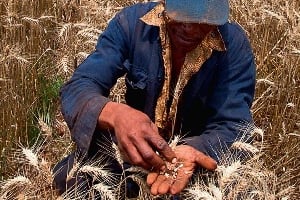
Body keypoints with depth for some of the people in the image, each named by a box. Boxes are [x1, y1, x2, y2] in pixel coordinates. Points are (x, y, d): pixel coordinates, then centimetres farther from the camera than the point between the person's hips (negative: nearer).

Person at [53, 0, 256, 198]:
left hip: (202, 150, 0)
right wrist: (114, 114, -45)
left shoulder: (234, 46, -18)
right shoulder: (132, 22, -17)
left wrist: (192, 153, -44)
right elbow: (78, 88, -22)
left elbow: (232, 126, -21)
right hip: (133, 148, 1)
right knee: (69, 176, -23)